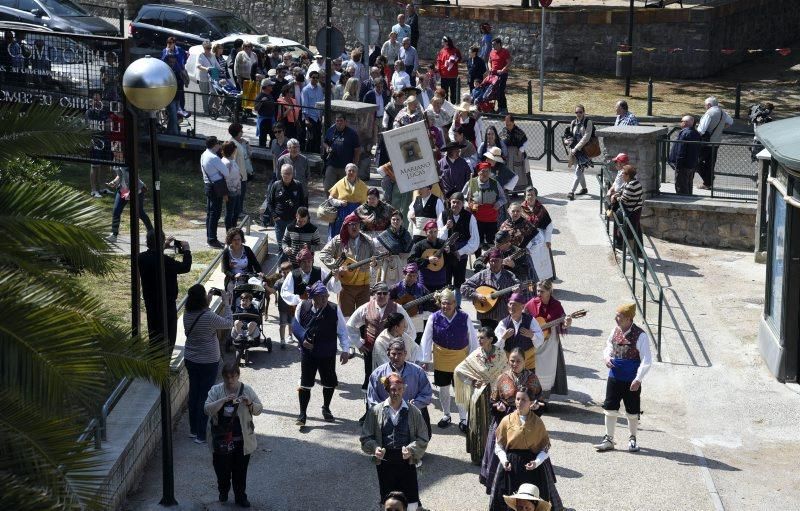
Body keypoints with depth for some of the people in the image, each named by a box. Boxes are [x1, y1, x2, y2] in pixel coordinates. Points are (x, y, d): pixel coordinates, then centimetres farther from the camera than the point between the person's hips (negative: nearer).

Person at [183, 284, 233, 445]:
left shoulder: (187, 314, -5)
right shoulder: (209, 316, -25)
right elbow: (229, 323, -13)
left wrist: (208, 300, 12)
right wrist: (226, 303, -7)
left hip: (190, 360, 7)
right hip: (208, 362, -7)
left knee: (194, 393, 18)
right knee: (205, 397, 2)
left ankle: (193, 430, 29)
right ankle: (201, 435, 7)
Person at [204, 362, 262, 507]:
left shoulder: (247, 390, -5)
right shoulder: (216, 390, -7)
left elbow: (259, 410, -1)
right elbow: (207, 409, -16)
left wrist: (250, 404, -23)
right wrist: (223, 400, -29)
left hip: (242, 441, 0)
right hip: (221, 440, 0)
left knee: (240, 471, 10)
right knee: (222, 469, 13)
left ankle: (240, 496, 27)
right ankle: (223, 491, 39)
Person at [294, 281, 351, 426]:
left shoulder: (334, 309, -12)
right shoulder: (303, 307, -10)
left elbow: (342, 331, -5)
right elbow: (295, 325, 5)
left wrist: (345, 350, -9)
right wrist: (302, 339, -9)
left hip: (328, 354, 1)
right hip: (308, 353, -1)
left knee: (329, 382, 13)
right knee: (305, 383, 2)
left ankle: (326, 408, 37)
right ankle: (302, 414, 13)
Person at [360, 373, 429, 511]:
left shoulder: (413, 412, -2)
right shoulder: (376, 411, -2)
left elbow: (423, 439, 1)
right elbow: (366, 437, 3)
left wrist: (411, 449, -15)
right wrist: (375, 448, -15)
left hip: (407, 461, 0)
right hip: (384, 462, 1)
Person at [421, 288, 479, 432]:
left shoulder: (464, 318, -12)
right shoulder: (434, 318, -10)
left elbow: (473, 339, -4)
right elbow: (426, 339, -3)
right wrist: (426, 360, -3)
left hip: (460, 360, -2)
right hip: (441, 360, 2)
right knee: (443, 388, 15)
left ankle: (463, 419, 17)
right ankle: (446, 415, 35)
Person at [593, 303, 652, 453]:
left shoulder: (640, 336, -16)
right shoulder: (616, 331, 2)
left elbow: (646, 360, -15)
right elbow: (609, 346, 20)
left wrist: (638, 379, -21)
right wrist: (606, 356, -3)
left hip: (631, 381, -5)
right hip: (614, 377, 5)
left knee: (632, 412, 8)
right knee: (610, 409, 7)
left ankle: (632, 439, 28)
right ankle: (609, 439, 18)